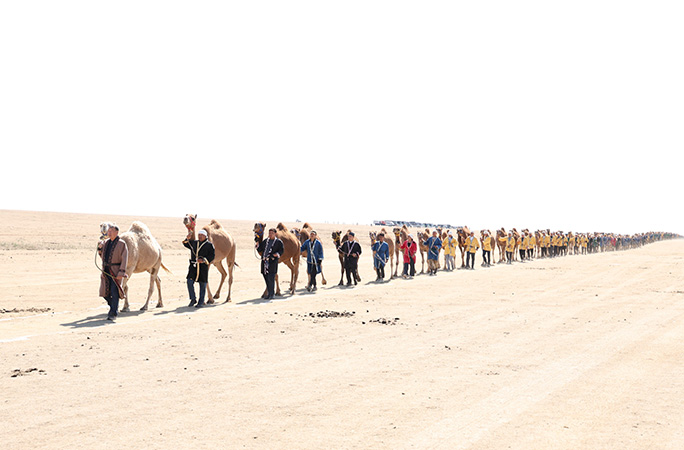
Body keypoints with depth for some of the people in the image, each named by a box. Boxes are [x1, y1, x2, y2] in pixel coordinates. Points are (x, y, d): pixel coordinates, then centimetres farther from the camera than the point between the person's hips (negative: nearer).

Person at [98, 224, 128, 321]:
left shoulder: (122, 244, -5)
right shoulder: (106, 243, 14)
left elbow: (124, 259, -10)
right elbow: (102, 256, 25)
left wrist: (121, 272, -20)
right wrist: (99, 248, 5)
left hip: (115, 271, -6)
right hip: (106, 271, 6)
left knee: (114, 291, -12)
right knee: (105, 292, 5)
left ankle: (113, 313, -8)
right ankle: (114, 307, 27)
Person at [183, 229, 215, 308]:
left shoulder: (209, 245, -2)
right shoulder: (194, 243, 12)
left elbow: (211, 256, -5)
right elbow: (186, 244, 24)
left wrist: (204, 260, -20)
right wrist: (188, 238, 3)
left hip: (203, 266, -4)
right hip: (193, 266, 4)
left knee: (202, 285, 3)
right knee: (190, 282, -5)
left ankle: (201, 302, 12)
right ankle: (193, 299, 11)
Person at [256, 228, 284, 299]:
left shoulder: (278, 242, 6)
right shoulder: (265, 241, 21)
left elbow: (281, 250, 0)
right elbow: (260, 249, 21)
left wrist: (277, 254, -17)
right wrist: (257, 244, 4)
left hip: (272, 262, -5)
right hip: (264, 261, 5)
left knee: (271, 278, -10)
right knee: (266, 278, 6)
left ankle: (271, 294, -4)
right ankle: (271, 293, 17)